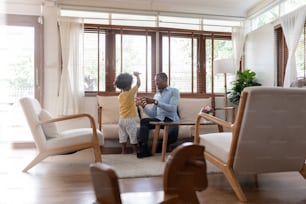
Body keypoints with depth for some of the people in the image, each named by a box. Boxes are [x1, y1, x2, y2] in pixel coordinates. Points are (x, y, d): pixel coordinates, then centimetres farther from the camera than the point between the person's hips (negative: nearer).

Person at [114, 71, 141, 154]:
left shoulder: (120, 95, 5)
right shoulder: (130, 93, -15)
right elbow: (138, 84, -6)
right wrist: (137, 75, 7)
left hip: (122, 119, 7)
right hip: (130, 119, -6)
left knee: (123, 136, 11)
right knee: (133, 136, 5)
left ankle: (123, 151, 17)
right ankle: (135, 151, 13)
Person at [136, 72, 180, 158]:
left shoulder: (174, 91, 3)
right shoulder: (156, 95, 19)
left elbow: (172, 108, -15)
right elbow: (153, 114, 11)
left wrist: (155, 102, -20)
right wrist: (143, 106, -5)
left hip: (171, 120, -5)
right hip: (159, 119, 5)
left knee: (173, 134, -35)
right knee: (143, 121, -23)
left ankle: (159, 147, -7)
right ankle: (143, 148, -25)